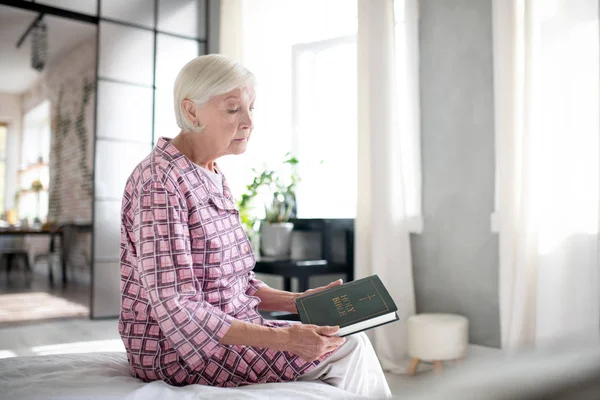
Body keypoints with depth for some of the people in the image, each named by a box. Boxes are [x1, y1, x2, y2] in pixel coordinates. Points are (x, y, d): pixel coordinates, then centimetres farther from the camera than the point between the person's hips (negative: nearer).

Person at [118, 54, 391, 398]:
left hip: (228, 329, 8)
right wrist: (283, 338, -29)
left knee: (352, 339, -1)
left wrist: (299, 301, 0)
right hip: (181, 349, -8)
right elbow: (177, 311, -25)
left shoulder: (215, 178, 9)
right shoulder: (159, 182, -19)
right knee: (347, 350, -12)